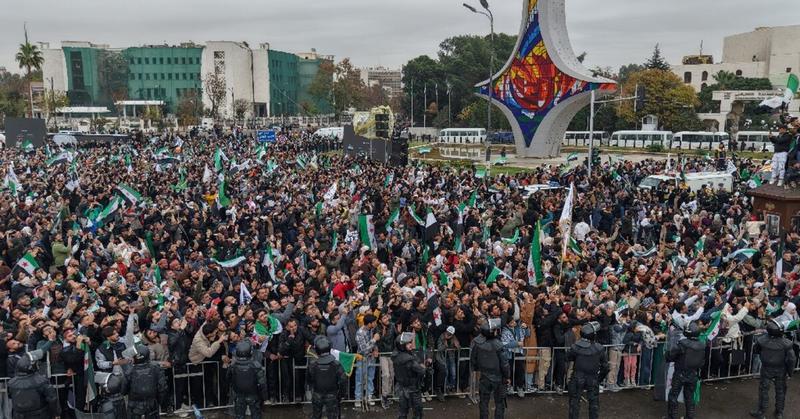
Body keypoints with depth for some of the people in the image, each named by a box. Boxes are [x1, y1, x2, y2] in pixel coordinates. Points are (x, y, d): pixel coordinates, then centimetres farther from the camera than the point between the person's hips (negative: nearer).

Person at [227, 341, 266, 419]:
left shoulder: (233, 366, -17)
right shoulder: (256, 366, -25)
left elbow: (229, 380, 0)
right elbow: (262, 384, -19)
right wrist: (264, 397, -4)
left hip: (239, 397, 2)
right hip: (254, 397, -2)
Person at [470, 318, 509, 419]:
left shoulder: (477, 342, -14)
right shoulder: (498, 345, -25)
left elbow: (473, 358, -1)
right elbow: (504, 363, -18)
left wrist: (475, 368, 17)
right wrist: (507, 376, -3)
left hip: (484, 377, 3)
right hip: (498, 378, -3)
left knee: (484, 402, 17)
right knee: (499, 403, 13)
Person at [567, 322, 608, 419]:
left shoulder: (575, 347, -17)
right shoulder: (599, 349, -13)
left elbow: (568, 358, -1)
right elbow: (605, 366, -4)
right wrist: (600, 377, 11)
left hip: (577, 379, 0)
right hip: (593, 379, 1)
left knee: (574, 401, 12)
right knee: (594, 402, 16)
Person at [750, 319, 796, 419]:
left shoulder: (762, 341, -21)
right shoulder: (786, 343, -24)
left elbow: (755, 351, -2)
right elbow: (792, 359, -17)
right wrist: (790, 371, -2)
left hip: (766, 369, 0)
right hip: (781, 371, 0)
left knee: (764, 389, 14)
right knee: (780, 390, 19)